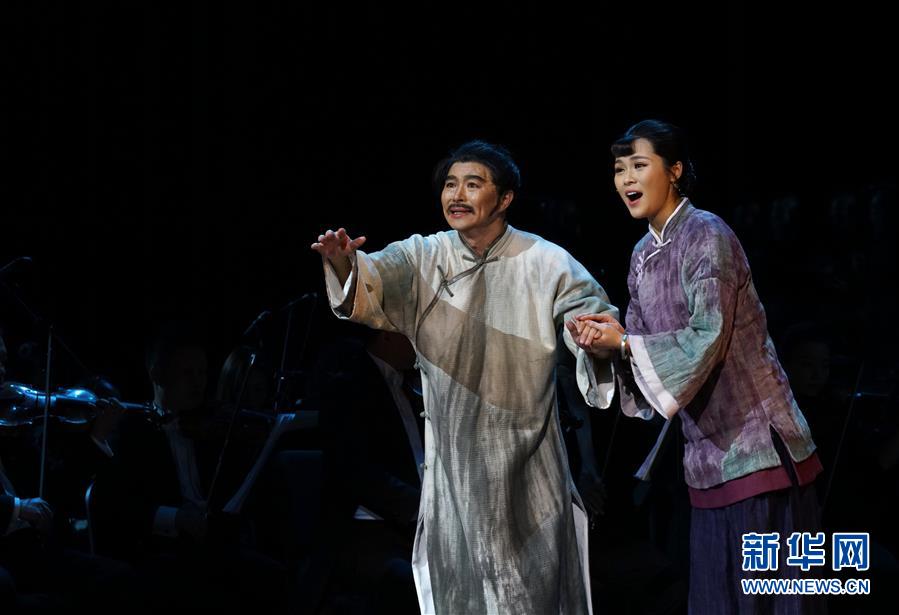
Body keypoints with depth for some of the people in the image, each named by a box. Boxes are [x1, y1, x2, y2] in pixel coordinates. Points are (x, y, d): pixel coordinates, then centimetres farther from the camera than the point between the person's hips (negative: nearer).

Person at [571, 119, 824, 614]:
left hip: (756, 445, -8)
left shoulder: (706, 236, -12)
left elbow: (707, 340, -20)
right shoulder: (643, 256, 13)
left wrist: (624, 342, -13)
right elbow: (641, 345, 16)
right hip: (708, 451, 8)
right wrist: (605, 344, -5)